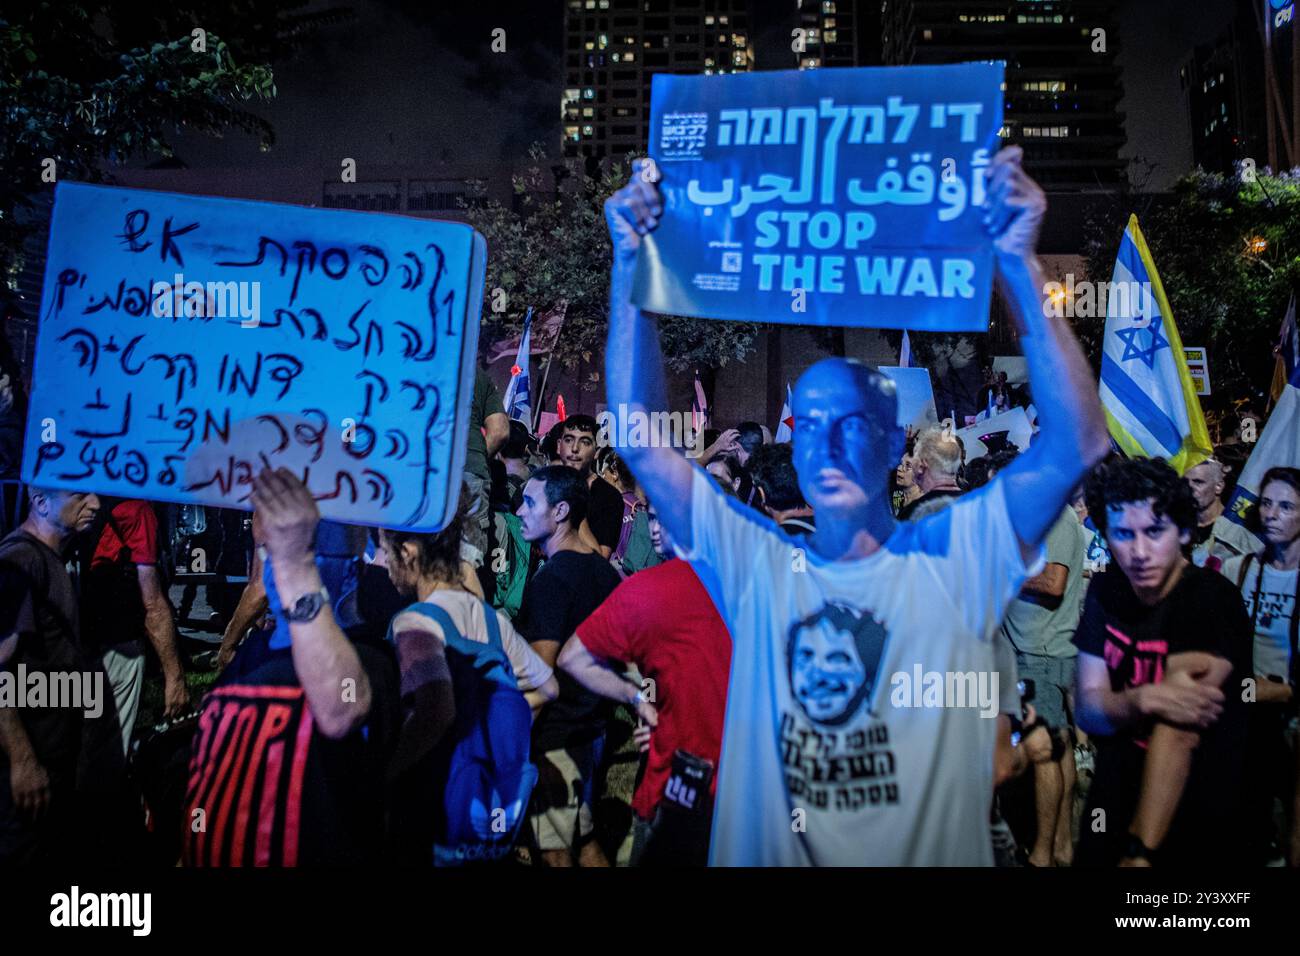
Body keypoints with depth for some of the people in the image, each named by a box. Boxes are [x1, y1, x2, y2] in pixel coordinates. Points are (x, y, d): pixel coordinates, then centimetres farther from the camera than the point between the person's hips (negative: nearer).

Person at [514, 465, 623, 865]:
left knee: (555, 853, 3)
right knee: (586, 843, 18)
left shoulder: (551, 578, -19)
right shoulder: (604, 569, 7)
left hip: (555, 735, -9)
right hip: (592, 724, 9)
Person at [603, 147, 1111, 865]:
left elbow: (1077, 445, -13)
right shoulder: (756, 566, 1)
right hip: (764, 856, 2)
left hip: (932, 857, -2)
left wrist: (1020, 269, -20)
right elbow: (641, 442, -5)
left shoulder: (951, 562, -3)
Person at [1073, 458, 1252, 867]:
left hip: (1196, 824, -4)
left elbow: (1179, 731, -29)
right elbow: (1088, 708, -7)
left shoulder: (1211, 599, -21)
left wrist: (1141, 850, -36)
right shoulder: (1104, 592, -3)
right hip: (1114, 801, 5)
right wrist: (1141, 702, -29)